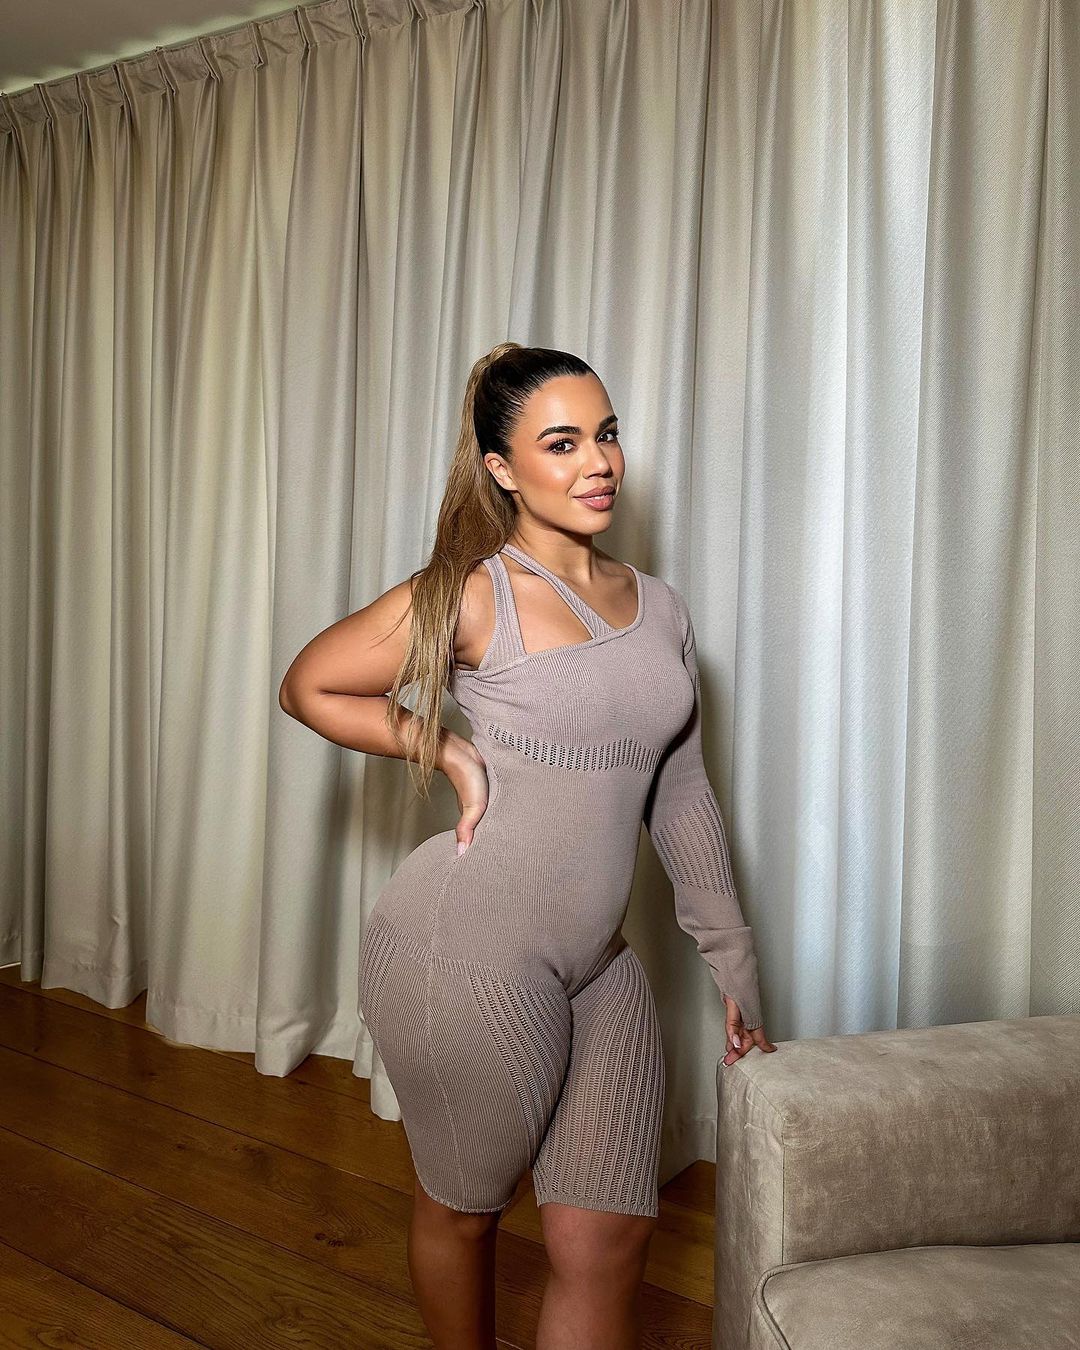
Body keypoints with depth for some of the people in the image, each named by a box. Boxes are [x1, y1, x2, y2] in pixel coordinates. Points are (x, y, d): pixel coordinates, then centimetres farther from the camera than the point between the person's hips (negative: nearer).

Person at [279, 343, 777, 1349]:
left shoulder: (659, 608, 9)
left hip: (601, 963, 5)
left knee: (610, 1236, 7)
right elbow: (309, 687, 1)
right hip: (467, 953, -5)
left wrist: (732, 960, 15)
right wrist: (452, 753, -6)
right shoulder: (472, 594, -8)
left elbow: (682, 795, 13)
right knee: (463, 1207, 16)